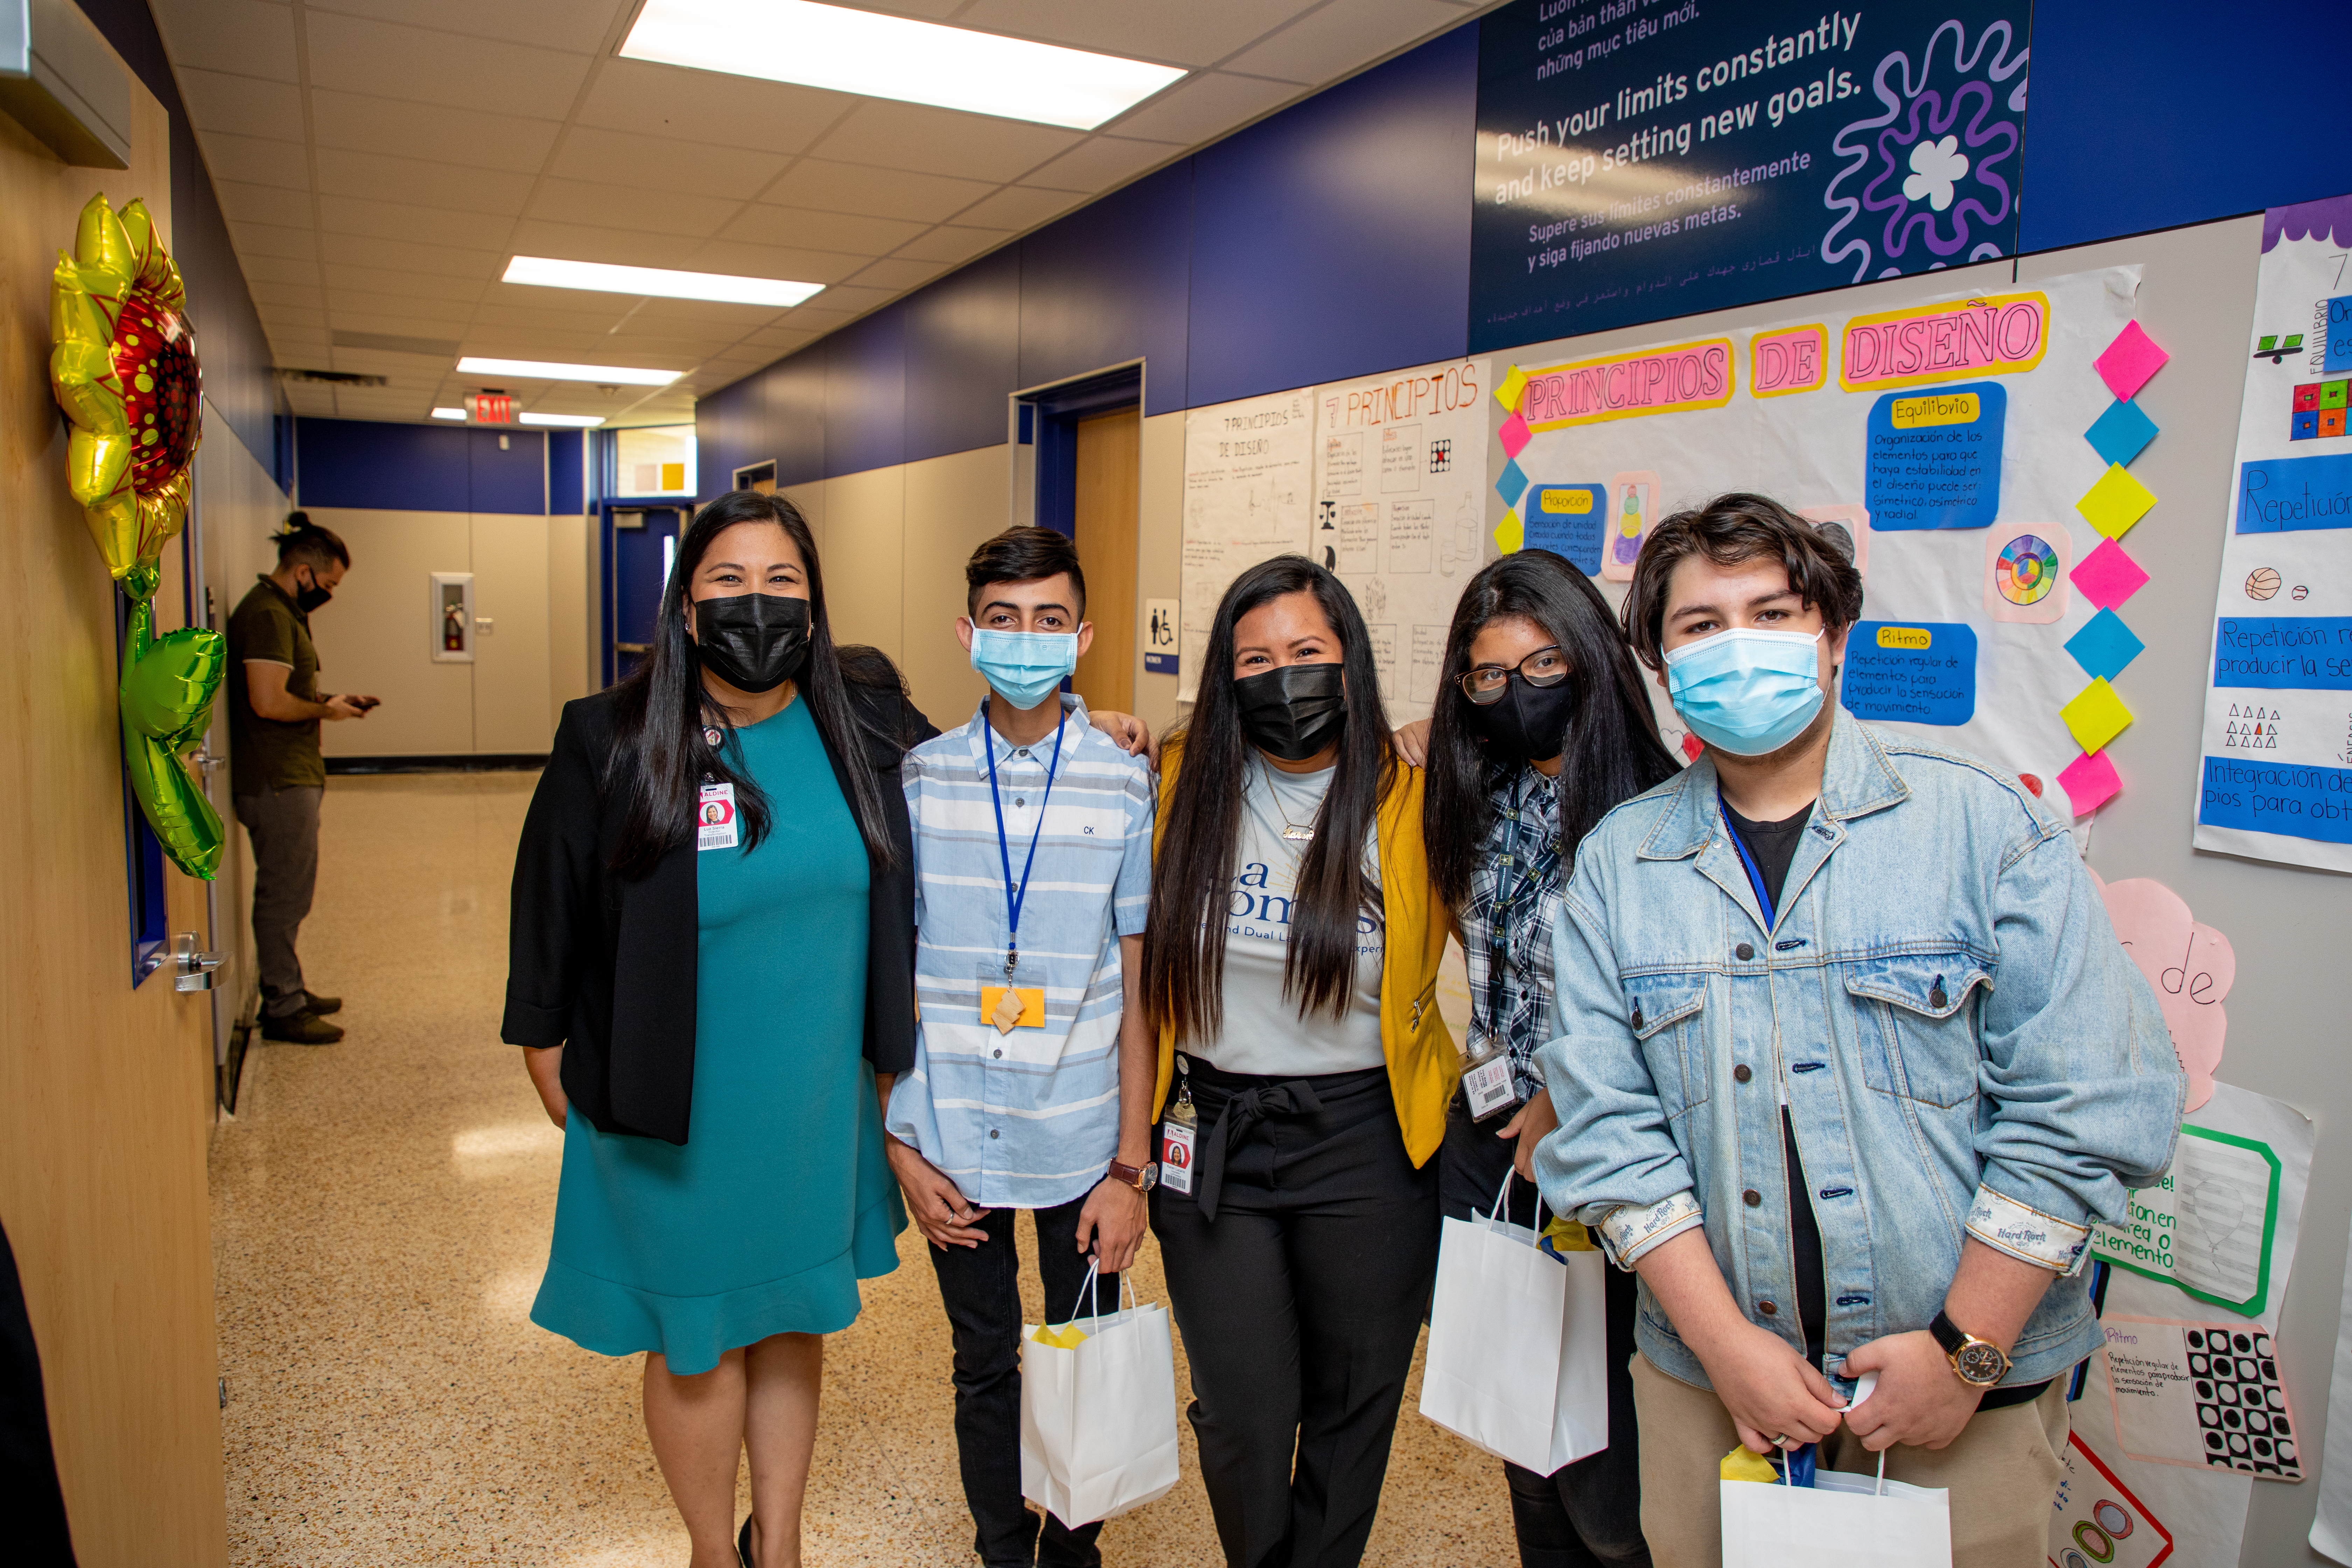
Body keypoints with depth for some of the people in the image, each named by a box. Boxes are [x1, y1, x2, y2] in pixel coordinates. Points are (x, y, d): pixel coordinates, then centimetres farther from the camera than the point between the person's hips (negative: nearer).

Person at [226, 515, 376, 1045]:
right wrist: (326, 710, -11)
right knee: (284, 896, -2)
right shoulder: (268, 615, -17)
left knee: (287, 892, 18)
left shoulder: (284, 612, 17)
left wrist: (333, 701, 12)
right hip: (279, 783, -11)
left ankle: (289, 991, 29)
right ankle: (283, 1010, 7)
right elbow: (269, 702, -26)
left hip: (292, 778, 11)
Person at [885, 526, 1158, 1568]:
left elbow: (1141, 987, -3)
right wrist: (899, 1142, -1)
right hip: (955, 1147, 1)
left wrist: (1132, 1166, -4)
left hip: (1084, 1143, 0)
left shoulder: (1126, 785, -5)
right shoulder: (917, 780, -2)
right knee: (986, 1369, 15)